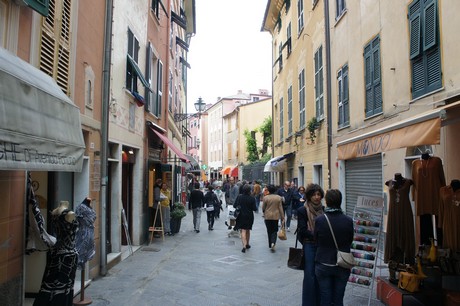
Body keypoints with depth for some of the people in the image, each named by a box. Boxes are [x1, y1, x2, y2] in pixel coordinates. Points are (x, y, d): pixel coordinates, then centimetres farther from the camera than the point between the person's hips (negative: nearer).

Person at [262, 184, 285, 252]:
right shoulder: (279, 197, -4)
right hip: (276, 216, 1)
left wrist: (264, 213, 21)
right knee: (274, 231, 10)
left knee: (269, 231, 11)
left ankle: (270, 245, 18)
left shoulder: (265, 197, -10)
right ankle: (273, 243, -11)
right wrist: (282, 218, 4)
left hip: (267, 216, -1)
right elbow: (280, 208, -2)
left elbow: (263, 208, -1)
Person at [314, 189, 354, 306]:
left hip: (323, 265, -1)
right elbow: (350, 241, 0)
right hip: (342, 266, 1)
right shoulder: (348, 221, -13)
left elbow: (316, 240, -3)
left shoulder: (319, 220, -16)